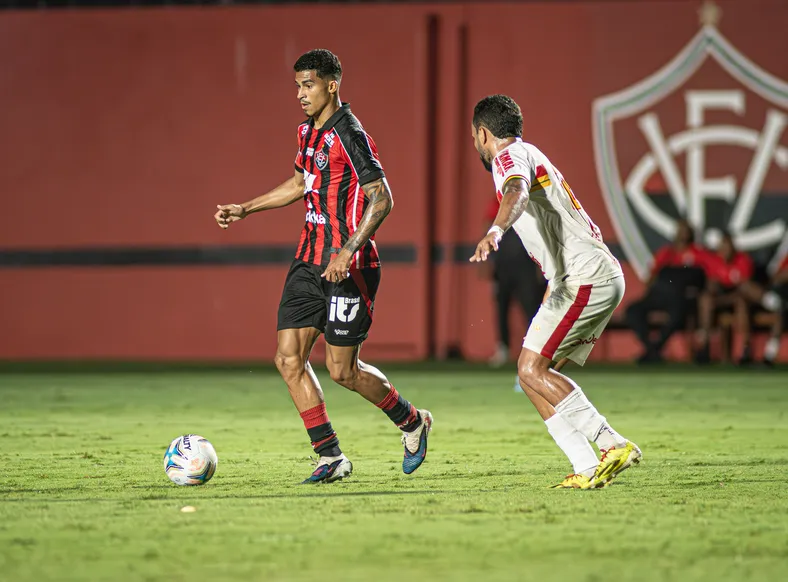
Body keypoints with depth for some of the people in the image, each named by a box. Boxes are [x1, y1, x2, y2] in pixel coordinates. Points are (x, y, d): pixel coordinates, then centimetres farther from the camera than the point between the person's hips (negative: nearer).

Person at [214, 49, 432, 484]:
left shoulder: (349, 135, -16)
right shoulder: (309, 130, 11)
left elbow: (381, 200, -20)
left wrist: (347, 252, -27)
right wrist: (245, 209, 26)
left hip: (347, 267, -9)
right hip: (310, 260, 9)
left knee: (342, 370, -4)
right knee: (289, 358, 0)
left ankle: (412, 422, 22)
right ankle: (331, 457, 6)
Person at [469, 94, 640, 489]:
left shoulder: (512, 155, -5)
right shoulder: (528, 155, 26)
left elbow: (517, 193, -31)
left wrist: (495, 231, -49)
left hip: (585, 279, -10)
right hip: (604, 278, 10)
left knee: (531, 370, -12)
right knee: (533, 373, 7)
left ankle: (614, 445, -15)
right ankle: (587, 468, -2)